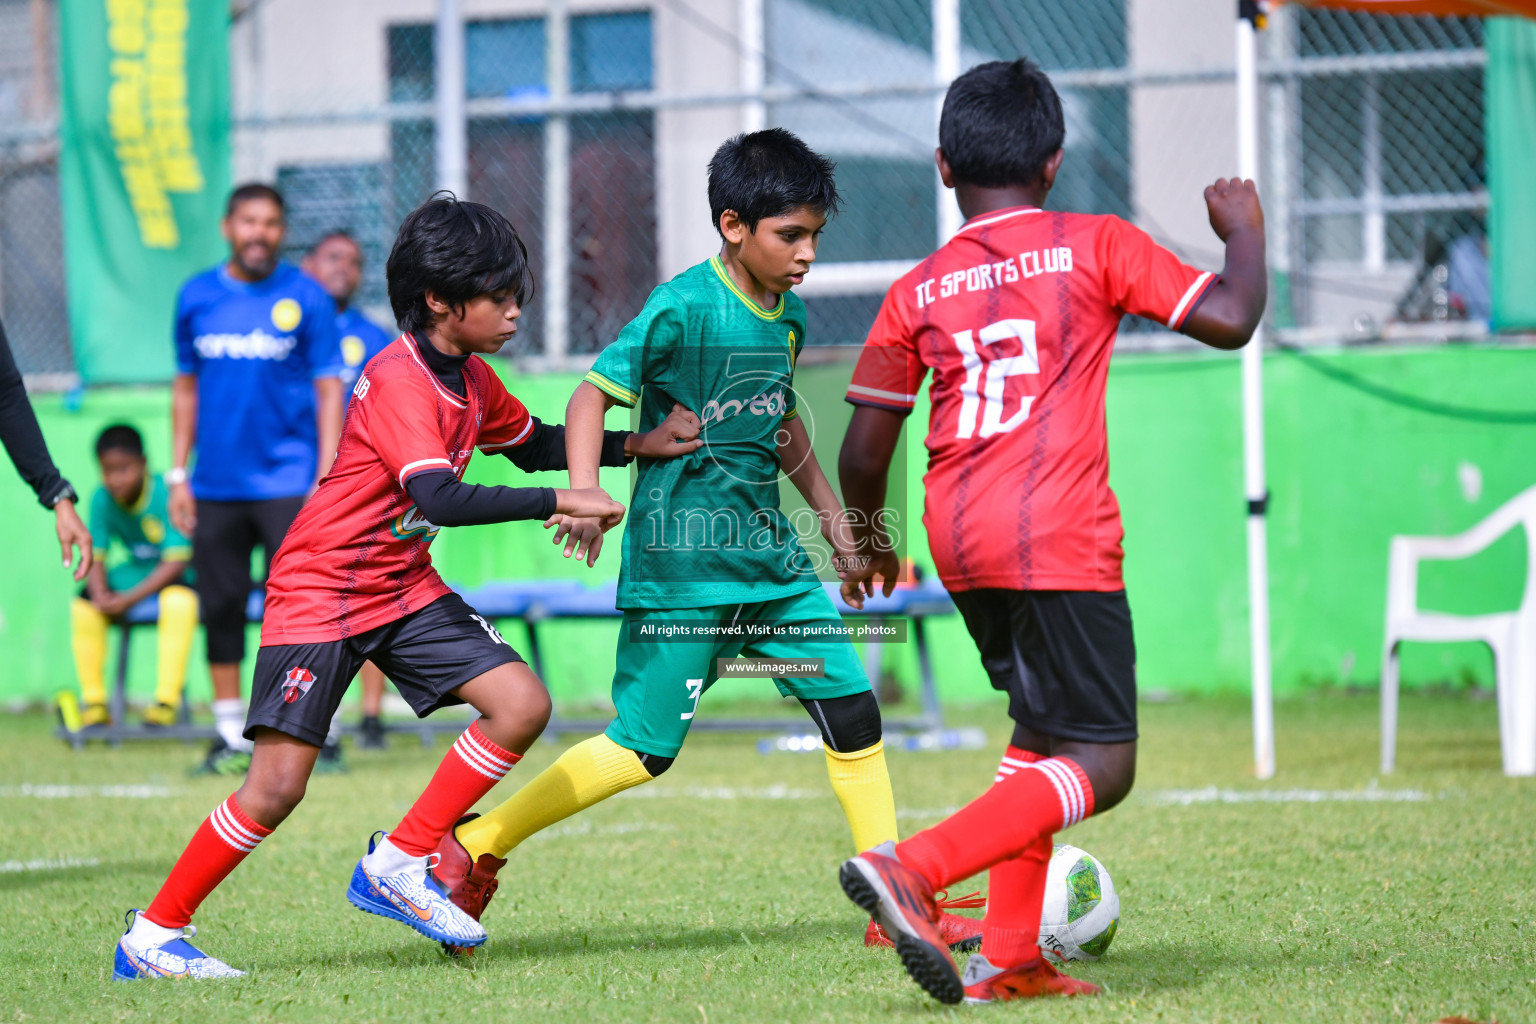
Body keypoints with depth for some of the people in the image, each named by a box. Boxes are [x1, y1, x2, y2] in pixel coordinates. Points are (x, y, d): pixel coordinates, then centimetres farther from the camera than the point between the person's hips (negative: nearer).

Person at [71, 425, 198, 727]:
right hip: (137, 572, 5)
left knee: (178, 597, -38)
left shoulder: (167, 494, -23)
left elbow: (176, 562, -25)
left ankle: (167, 700, -34)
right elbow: (95, 557, -4)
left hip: (172, 577, -5)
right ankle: (94, 701, -7)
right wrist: (100, 594, -26)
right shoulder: (103, 500, -7)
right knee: (83, 604, -16)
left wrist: (129, 598, -30)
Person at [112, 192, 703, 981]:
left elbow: (535, 442, 24)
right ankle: (153, 936, 3)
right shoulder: (400, 382, -23)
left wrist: (634, 445, 12)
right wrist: (559, 503, -34)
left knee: (522, 703, -6)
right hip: (320, 588, -8)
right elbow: (441, 499, -36)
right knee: (278, 785, -13)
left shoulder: (471, 379, 5)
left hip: (405, 588, 8)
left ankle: (396, 866, 3)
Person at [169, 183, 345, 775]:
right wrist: (178, 474, 9)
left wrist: (326, 478, -9)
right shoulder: (196, 297, 9)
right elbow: (186, 387, 15)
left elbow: (328, 390, -1)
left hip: (287, 482, -3)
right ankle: (231, 736, 14)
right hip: (216, 484, 3)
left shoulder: (305, 298, 0)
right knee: (220, 608, 5)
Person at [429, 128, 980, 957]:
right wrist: (584, 495, -30)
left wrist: (830, 513, 26)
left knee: (852, 707, 1)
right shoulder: (682, 309, -15)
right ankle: (471, 851, 8)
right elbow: (594, 394, -15)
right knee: (643, 749, -6)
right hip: (680, 566, -7)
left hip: (768, 552, 7)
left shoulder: (789, 315, 8)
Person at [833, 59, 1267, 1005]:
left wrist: (870, 543, 29)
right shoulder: (1096, 248, -1)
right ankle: (913, 868, -21)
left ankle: (1008, 957, 17)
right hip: (1060, 537, -6)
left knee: (1045, 734, 23)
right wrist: (1245, 231, 13)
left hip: (958, 538, 6)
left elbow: (862, 455, 10)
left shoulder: (915, 294, 10)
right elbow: (1229, 319, -6)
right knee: (1100, 767, -3)